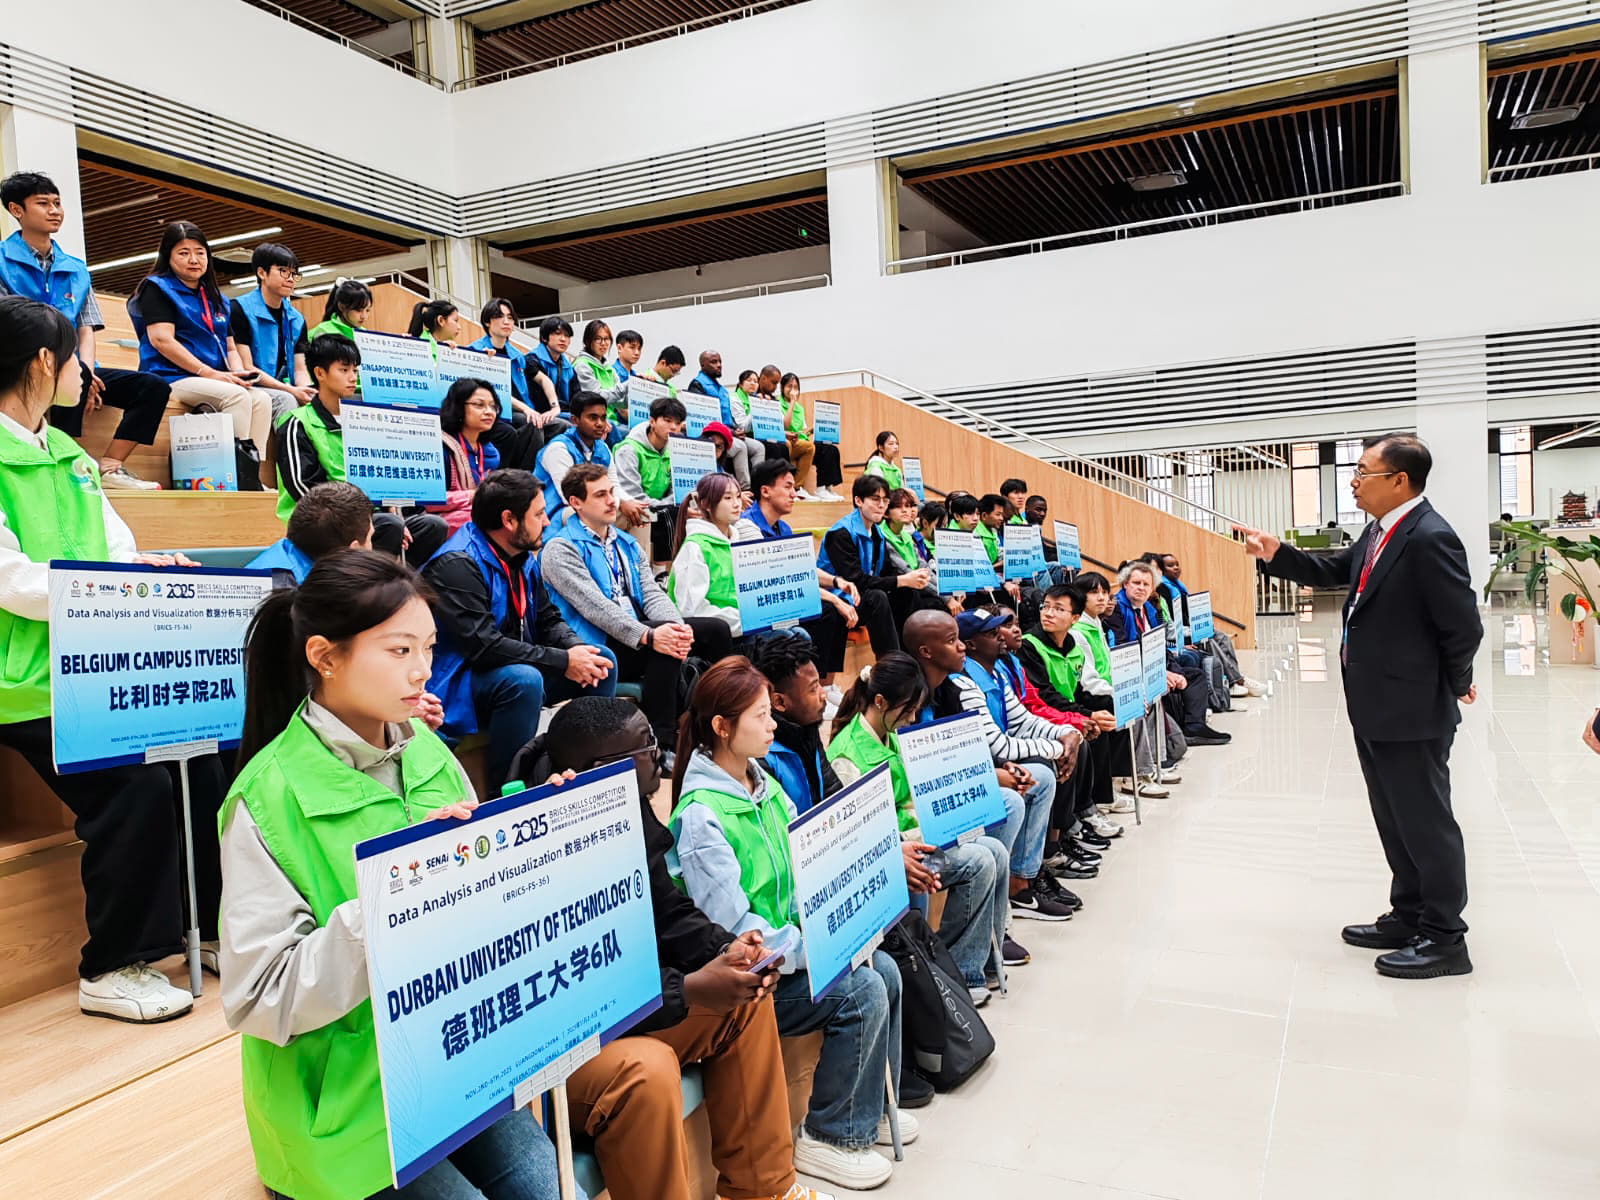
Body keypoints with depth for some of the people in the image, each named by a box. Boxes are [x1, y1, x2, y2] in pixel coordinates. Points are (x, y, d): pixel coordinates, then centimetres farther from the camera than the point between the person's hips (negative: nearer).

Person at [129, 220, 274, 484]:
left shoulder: (216, 299, 25)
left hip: (215, 380, 6)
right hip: (171, 378, -6)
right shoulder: (158, 288, 4)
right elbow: (161, 340, -9)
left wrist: (239, 373, 0)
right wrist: (209, 373, -17)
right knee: (236, 395, -31)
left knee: (262, 399, -23)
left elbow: (230, 347, 24)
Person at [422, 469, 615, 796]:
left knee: (603, 659, 1)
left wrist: (577, 648, -12)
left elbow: (548, 619, 11)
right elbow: (482, 644, -30)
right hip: (459, 684, -9)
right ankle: (506, 792, -22)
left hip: (516, 670, 9)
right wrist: (562, 661, -26)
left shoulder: (523, 557, 6)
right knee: (524, 679, -38)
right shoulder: (457, 564, -22)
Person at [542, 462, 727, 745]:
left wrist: (676, 626, -15)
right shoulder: (560, 549, -3)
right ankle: (661, 739, -27)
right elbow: (595, 606, -17)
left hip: (640, 634, 7)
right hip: (599, 646, -7)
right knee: (665, 648, -34)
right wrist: (648, 636, -30)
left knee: (716, 630, -11)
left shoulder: (627, 544, 22)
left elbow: (652, 593, 9)